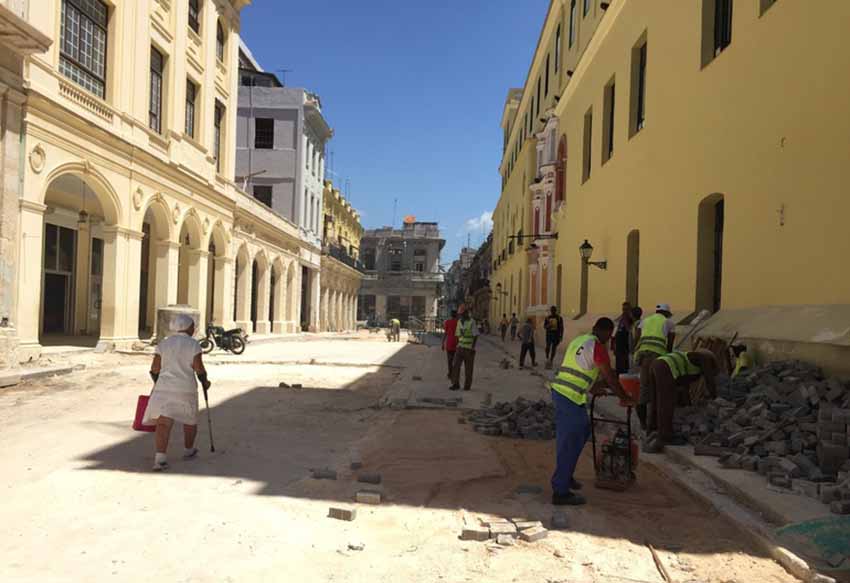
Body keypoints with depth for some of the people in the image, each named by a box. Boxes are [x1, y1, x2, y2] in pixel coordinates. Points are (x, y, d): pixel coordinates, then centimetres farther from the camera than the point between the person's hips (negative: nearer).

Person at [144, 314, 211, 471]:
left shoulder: (163, 344, 5)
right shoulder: (194, 344, -4)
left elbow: (154, 369, 5)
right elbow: (199, 369, -9)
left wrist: (158, 383, 23)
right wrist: (205, 382, 9)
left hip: (164, 388, 2)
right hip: (186, 388, -2)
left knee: (163, 423, -5)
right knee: (190, 419, 20)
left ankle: (160, 458, -20)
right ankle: (188, 450, 35)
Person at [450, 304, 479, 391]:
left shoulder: (472, 322, -11)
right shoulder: (459, 322, 7)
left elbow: (476, 336, -13)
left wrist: (473, 348, -20)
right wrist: (458, 346, 15)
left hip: (470, 348, -5)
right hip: (461, 347, 5)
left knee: (468, 368, 3)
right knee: (456, 365, -7)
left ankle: (467, 385, 17)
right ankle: (456, 385, -3)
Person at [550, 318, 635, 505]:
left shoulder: (579, 340, 18)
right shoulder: (597, 346, -10)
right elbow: (610, 377, -7)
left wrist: (593, 389, 42)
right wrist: (625, 398, 7)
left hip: (559, 390, 9)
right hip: (571, 398, -9)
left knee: (583, 430, 22)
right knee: (570, 442, -3)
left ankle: (564, 476, 30)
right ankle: (561, 492, 3)